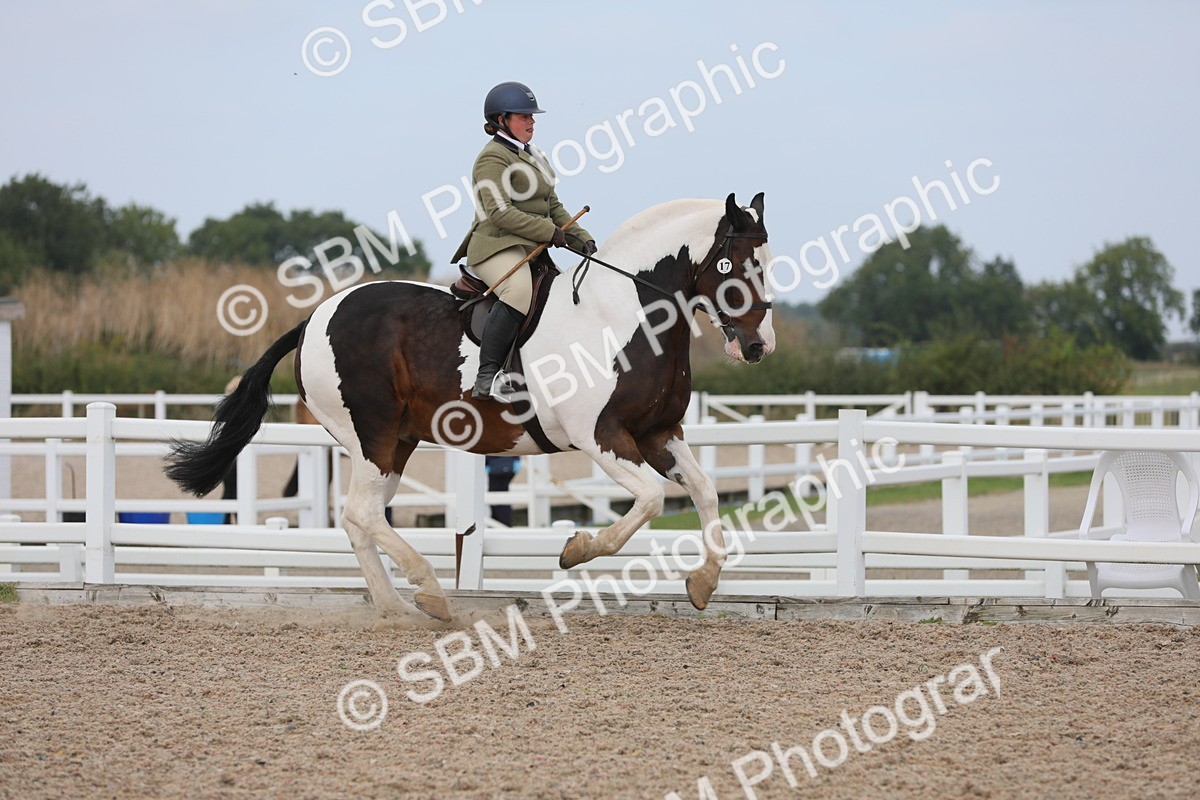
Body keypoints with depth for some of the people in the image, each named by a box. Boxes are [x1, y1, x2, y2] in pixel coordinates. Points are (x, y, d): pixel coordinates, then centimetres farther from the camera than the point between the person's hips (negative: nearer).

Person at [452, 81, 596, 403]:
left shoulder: (532, 158, 23)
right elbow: (500, 212, -19)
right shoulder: (493, 158, -7)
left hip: (531, 249, 11)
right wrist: (549, 232, -19)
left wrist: (582, 238, 12)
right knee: (519, 291, -36)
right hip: (496, 246, -11)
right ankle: (487, 378, -35)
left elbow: (553, 207, 26)